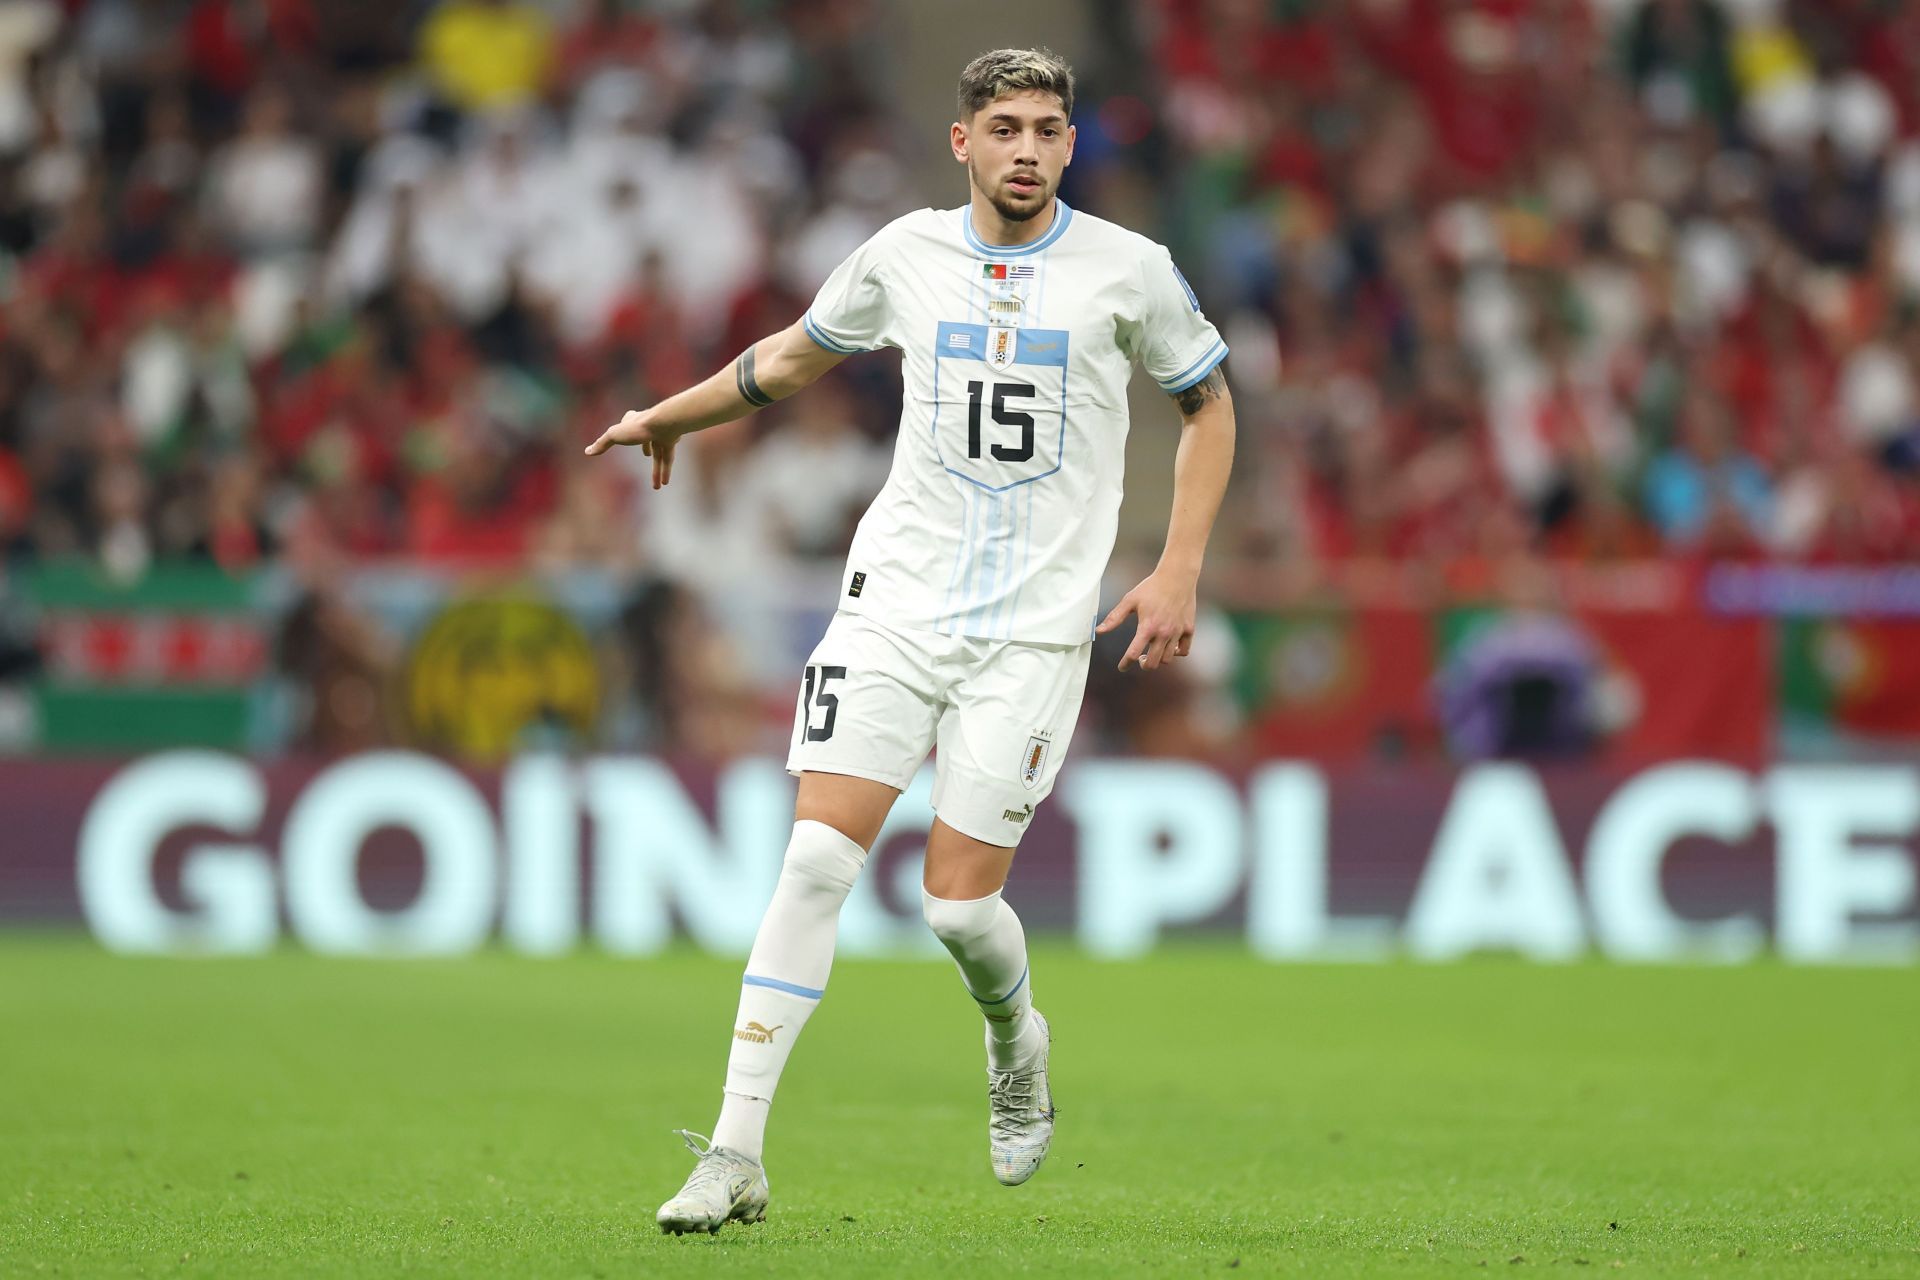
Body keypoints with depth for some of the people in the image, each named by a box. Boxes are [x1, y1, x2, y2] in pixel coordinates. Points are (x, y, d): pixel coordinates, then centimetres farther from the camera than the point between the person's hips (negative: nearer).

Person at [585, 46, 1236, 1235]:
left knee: (960, 900, -7)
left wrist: (1178, 572, 3)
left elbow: (1210, 402, 11)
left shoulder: (1129, 268, -2)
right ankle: (737, 1156, -10)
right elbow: (798, 352, 24)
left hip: (1037, 628, -2)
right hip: (896, 602, 2)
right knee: (817, 860, -11)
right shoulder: (906, 254, 4)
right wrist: (668, 417, 32)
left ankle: (1017, 1043, 29)